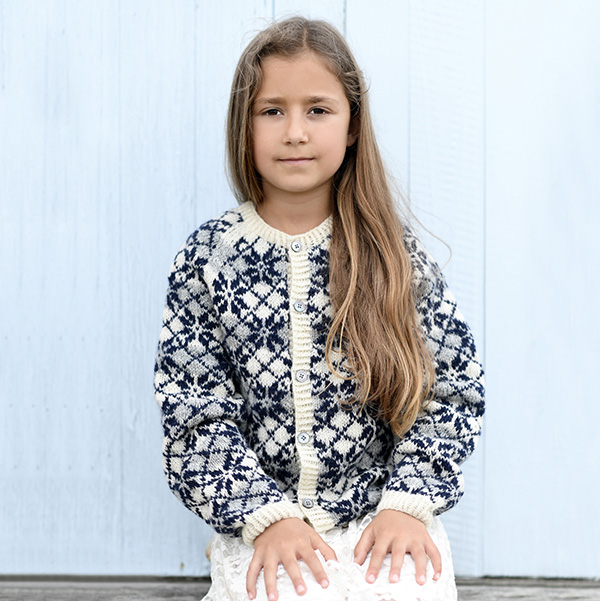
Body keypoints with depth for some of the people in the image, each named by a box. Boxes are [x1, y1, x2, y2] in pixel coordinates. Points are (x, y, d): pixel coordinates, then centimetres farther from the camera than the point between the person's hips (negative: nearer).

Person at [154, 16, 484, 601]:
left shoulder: (395, 251, 2)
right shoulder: (207, 256, 1)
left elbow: (450, 386, 3)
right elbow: (194, 414, -1)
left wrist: (408, 501, -10)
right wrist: (267, 515, -13)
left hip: (384, 516, 1)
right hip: (260, 522, 0)